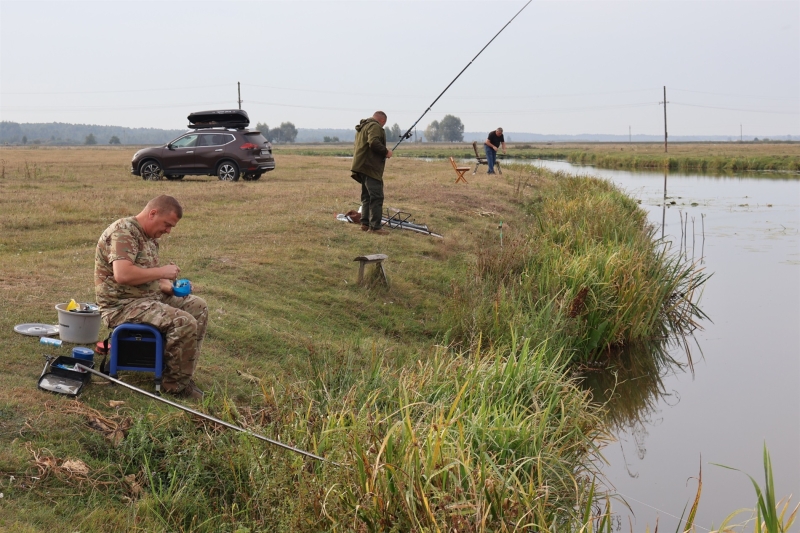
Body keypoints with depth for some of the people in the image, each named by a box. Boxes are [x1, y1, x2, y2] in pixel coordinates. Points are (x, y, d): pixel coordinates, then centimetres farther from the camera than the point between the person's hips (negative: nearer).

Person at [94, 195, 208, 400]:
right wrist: (162, 271, -20)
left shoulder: (150, 237, 14)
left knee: (197, 306, 8)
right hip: (122, 305, -10)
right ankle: (176, 385, -9)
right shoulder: (123, 231, -18)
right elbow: (122, 274, -31)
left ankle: (184, 372, 9)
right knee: (184, 323, -24)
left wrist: (169, 287, 2)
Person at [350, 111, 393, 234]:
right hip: (370, 167, -10)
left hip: (362, 167, 10)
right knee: (376, 197, -11)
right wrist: (386, 151, -11)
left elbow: (356, 146, 28)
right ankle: (375, 226, -15)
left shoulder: (362, 127, 23)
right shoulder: (375, 126, -9)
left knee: (367, 196, 16)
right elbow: (374, 143, -24)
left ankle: (365, 223, 18)